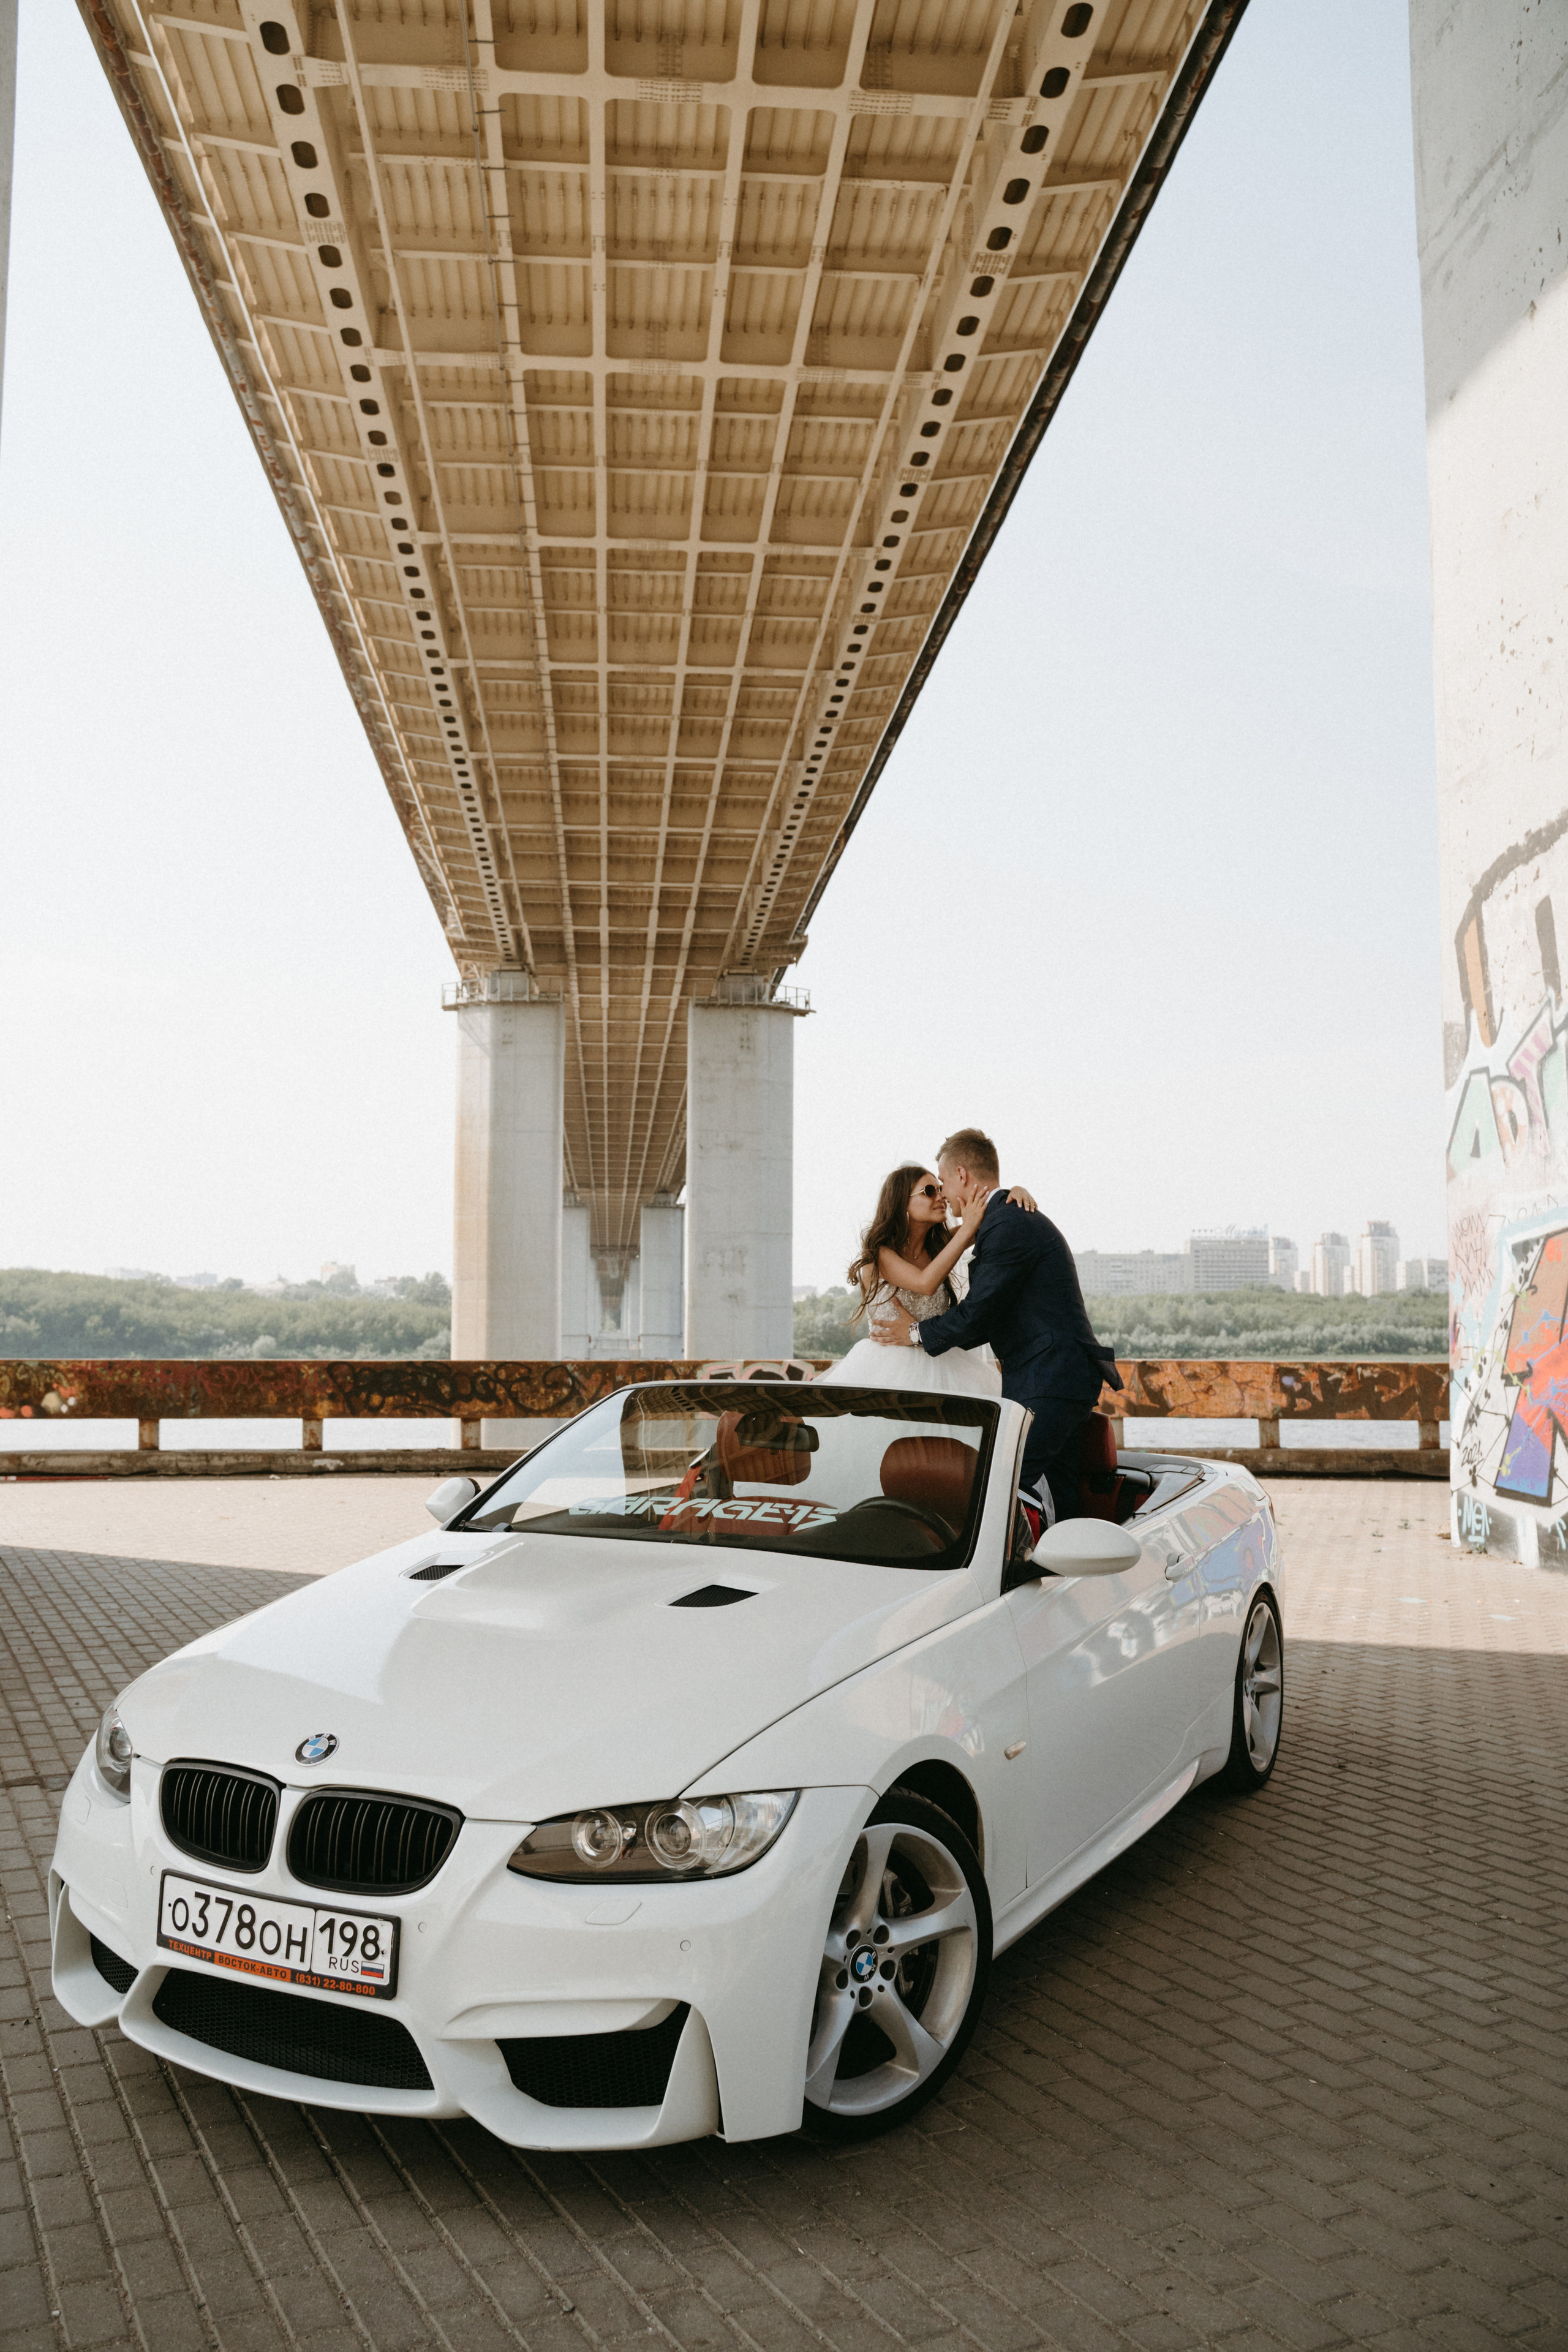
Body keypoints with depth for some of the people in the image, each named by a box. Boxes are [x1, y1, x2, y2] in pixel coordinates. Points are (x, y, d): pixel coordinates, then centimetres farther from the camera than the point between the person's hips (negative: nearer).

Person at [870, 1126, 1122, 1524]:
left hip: (1048, 1383, -11)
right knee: (1058, 1497, 9)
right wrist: (925, 1327, 21)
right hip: (1068, 1376, 11)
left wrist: (918, 1333, 2)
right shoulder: (1018, 1218, 19)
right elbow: (993, 1317, 23)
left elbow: (979, 1313, -14)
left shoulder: (1008, 1226, -15)